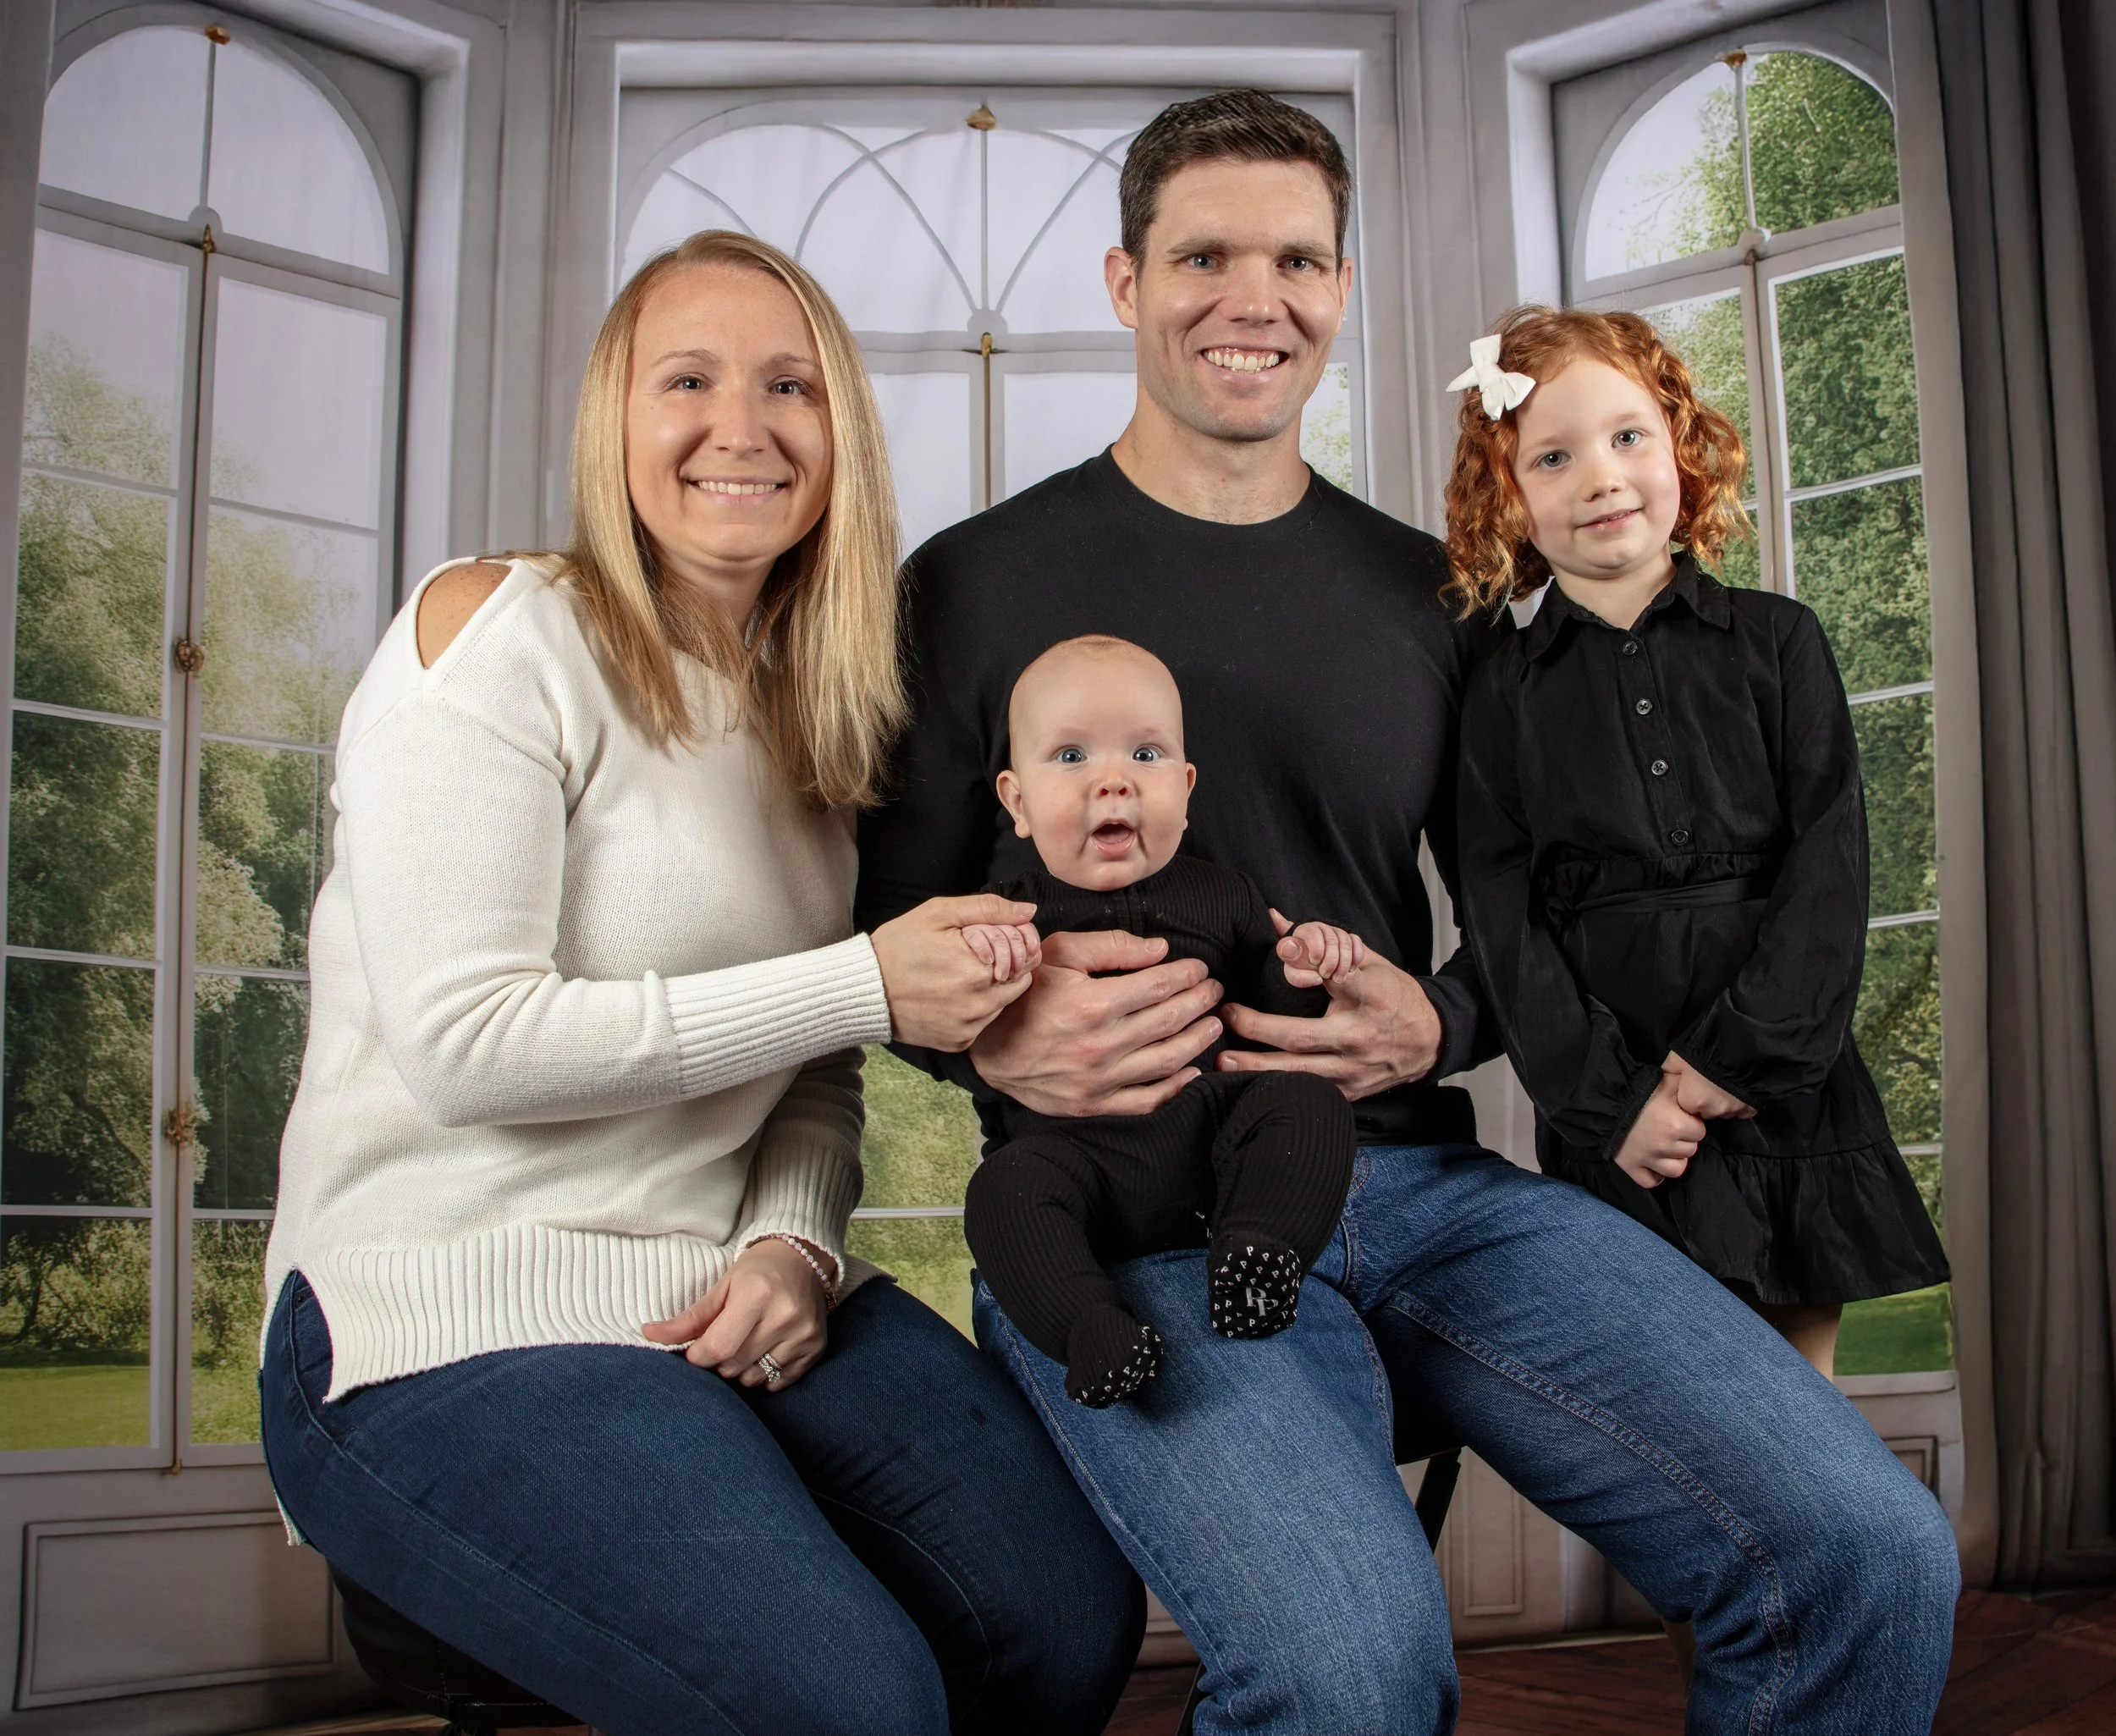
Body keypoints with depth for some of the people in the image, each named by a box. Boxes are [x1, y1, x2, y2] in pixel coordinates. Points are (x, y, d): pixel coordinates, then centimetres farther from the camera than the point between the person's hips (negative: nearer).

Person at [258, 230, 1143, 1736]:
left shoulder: (806, 700, 13)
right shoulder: (498, 634, -8)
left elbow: (813, 1075, 13)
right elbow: (465, 1041, -19)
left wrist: (796, 1240, -9)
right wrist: (866, 985, -19)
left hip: (733, 1294, 7)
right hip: (451, 1322, -6)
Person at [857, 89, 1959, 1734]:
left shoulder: (1429, 597, 14)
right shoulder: (981, 584, 5)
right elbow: (891, 922, 7)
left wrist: (1438, 1025, -4)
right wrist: (987, 1030, -16)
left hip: (1423, 1178, 4)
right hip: (1128, 1207, -3)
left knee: (1871, 1555, -16)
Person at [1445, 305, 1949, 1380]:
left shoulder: (1776, 643, 6)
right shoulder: (1505, 694, 5)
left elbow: (1830, 861, -1)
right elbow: (1504, 920, 0)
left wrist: (1741, 1053, -11)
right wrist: (1612, 1098, -10)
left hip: (1786, 1083, 1)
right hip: (1614, 1117, -1)